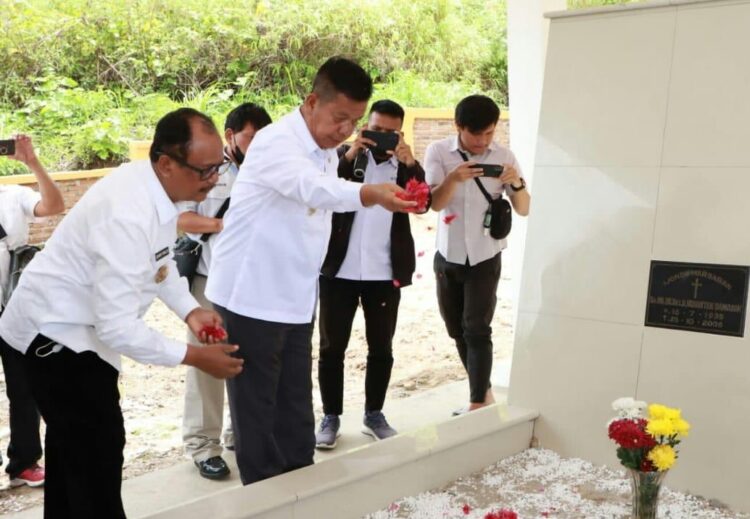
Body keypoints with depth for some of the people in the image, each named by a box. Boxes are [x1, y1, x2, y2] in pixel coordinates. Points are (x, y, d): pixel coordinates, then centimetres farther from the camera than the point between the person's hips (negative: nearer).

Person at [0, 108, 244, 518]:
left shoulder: (155, 188, -7)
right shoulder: (129, 215, -36)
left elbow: (160, 261, 11)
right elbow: (117, 328, -35)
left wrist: (190, 310, -4)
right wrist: (193, 357, -27)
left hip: (64, 325, 10)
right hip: (58, 333, -10)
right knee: (98, 452, -6)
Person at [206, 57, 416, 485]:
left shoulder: (327, 152, 10)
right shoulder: (277, 142, -19)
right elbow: (314, 188, -39)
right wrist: (373, 193, -56)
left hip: (296, 300, 8)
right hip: (252, 297, -8)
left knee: (296, 406, 15)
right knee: (256, 407, 4)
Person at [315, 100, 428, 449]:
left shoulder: (405, 164, 7)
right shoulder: (343, 155, 3)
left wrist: (410, 163, -21)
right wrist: (348, 158, -20)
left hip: (385, 274, 2)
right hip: (339, 270, -1)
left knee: (381, 348, 11)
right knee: (332, 347, 5)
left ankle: (374, 414, 26)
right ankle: (331, 417, 18)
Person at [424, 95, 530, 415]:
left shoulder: (504, 156, -5)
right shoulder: (438, 152, -6)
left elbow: (524, 210, -3)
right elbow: (435, 203, -14)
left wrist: (517, 184, -24)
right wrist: (453, 179, -32)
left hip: (485, 258, -2)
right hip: (448, 257, 2)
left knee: (477, 330, -10)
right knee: (457, 331, 11)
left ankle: (478, 404, -4)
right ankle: (483, 392, 28)